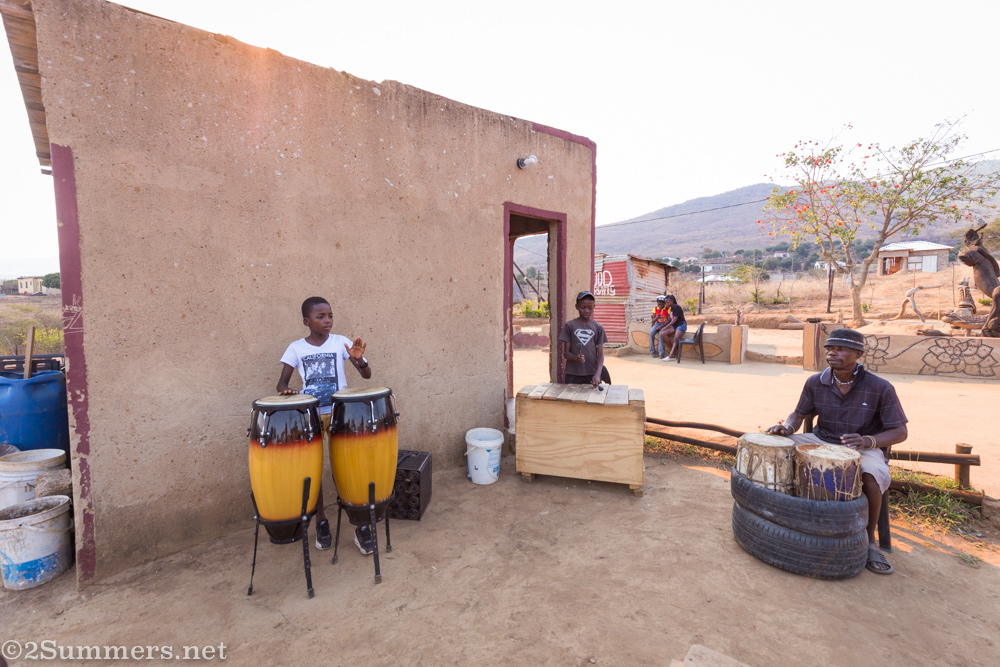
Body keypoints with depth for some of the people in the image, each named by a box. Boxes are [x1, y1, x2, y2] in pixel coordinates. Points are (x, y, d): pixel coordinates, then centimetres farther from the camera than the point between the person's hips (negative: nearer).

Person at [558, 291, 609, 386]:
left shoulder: (598, 327, 5)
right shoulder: (569, 326, 2)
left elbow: (600, 354, 0)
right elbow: (565, 353, 1)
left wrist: (598, 374, -16)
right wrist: (576, 358, -21)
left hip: (592, 375, 1)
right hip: (573, 375, -1)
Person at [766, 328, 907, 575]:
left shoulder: (880, 388, -13)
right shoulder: (816, 382, -5)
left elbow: (899, 432, -9)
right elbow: (799, 414, 7)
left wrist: (868, 441, -29)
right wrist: (788, 427, -16)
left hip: (862, 449, -3)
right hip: (821, 441, 3)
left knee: (871, 479, -35)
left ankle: (869, 539, -6)